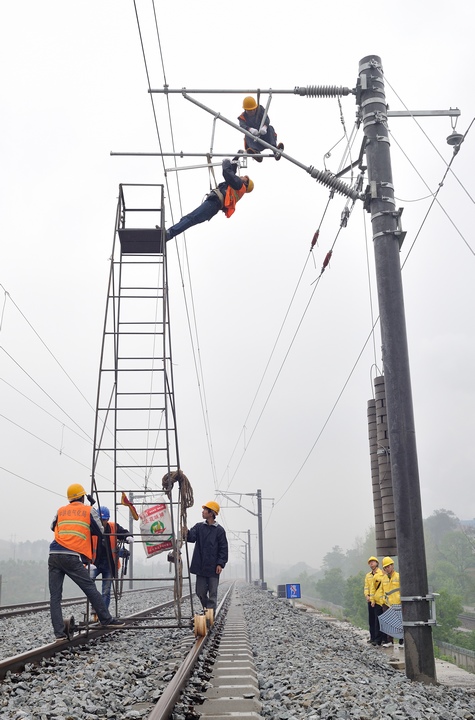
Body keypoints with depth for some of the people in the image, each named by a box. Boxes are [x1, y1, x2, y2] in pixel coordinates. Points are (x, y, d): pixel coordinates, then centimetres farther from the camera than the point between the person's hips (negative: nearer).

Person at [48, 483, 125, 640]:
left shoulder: (61, 511, 17)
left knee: (55, 596, 5)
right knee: (90, 589, 6)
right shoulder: (89, 510, 8)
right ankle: (107, 619, 15)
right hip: (72, 557, -4)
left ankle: (59, 632, 1)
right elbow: (100, 532, 13)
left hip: (54, 555, 4)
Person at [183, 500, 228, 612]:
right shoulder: (199, 527, 9)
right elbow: (191, 537, -8)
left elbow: (223, 549, -3)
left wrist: (220, 564, -11)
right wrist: (186, 533, -29)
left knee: (212, 594, 0)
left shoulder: (219, 530, -2)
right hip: (200, 567, 4)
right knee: (200, 592, 9)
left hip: (213, 568, -4)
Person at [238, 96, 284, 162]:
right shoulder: (243, 117, 1)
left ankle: (275, 148, -48)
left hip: (264, 137, 1)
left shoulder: (260, 110, 5)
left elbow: (267, 119, -13)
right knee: (247, 135, -30)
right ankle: (256, 151, -62)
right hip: (254, 140, -1)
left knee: (270, 128, -24)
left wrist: (264, 127, -39)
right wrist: (250, 129, -47)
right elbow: (243, 126, -22)